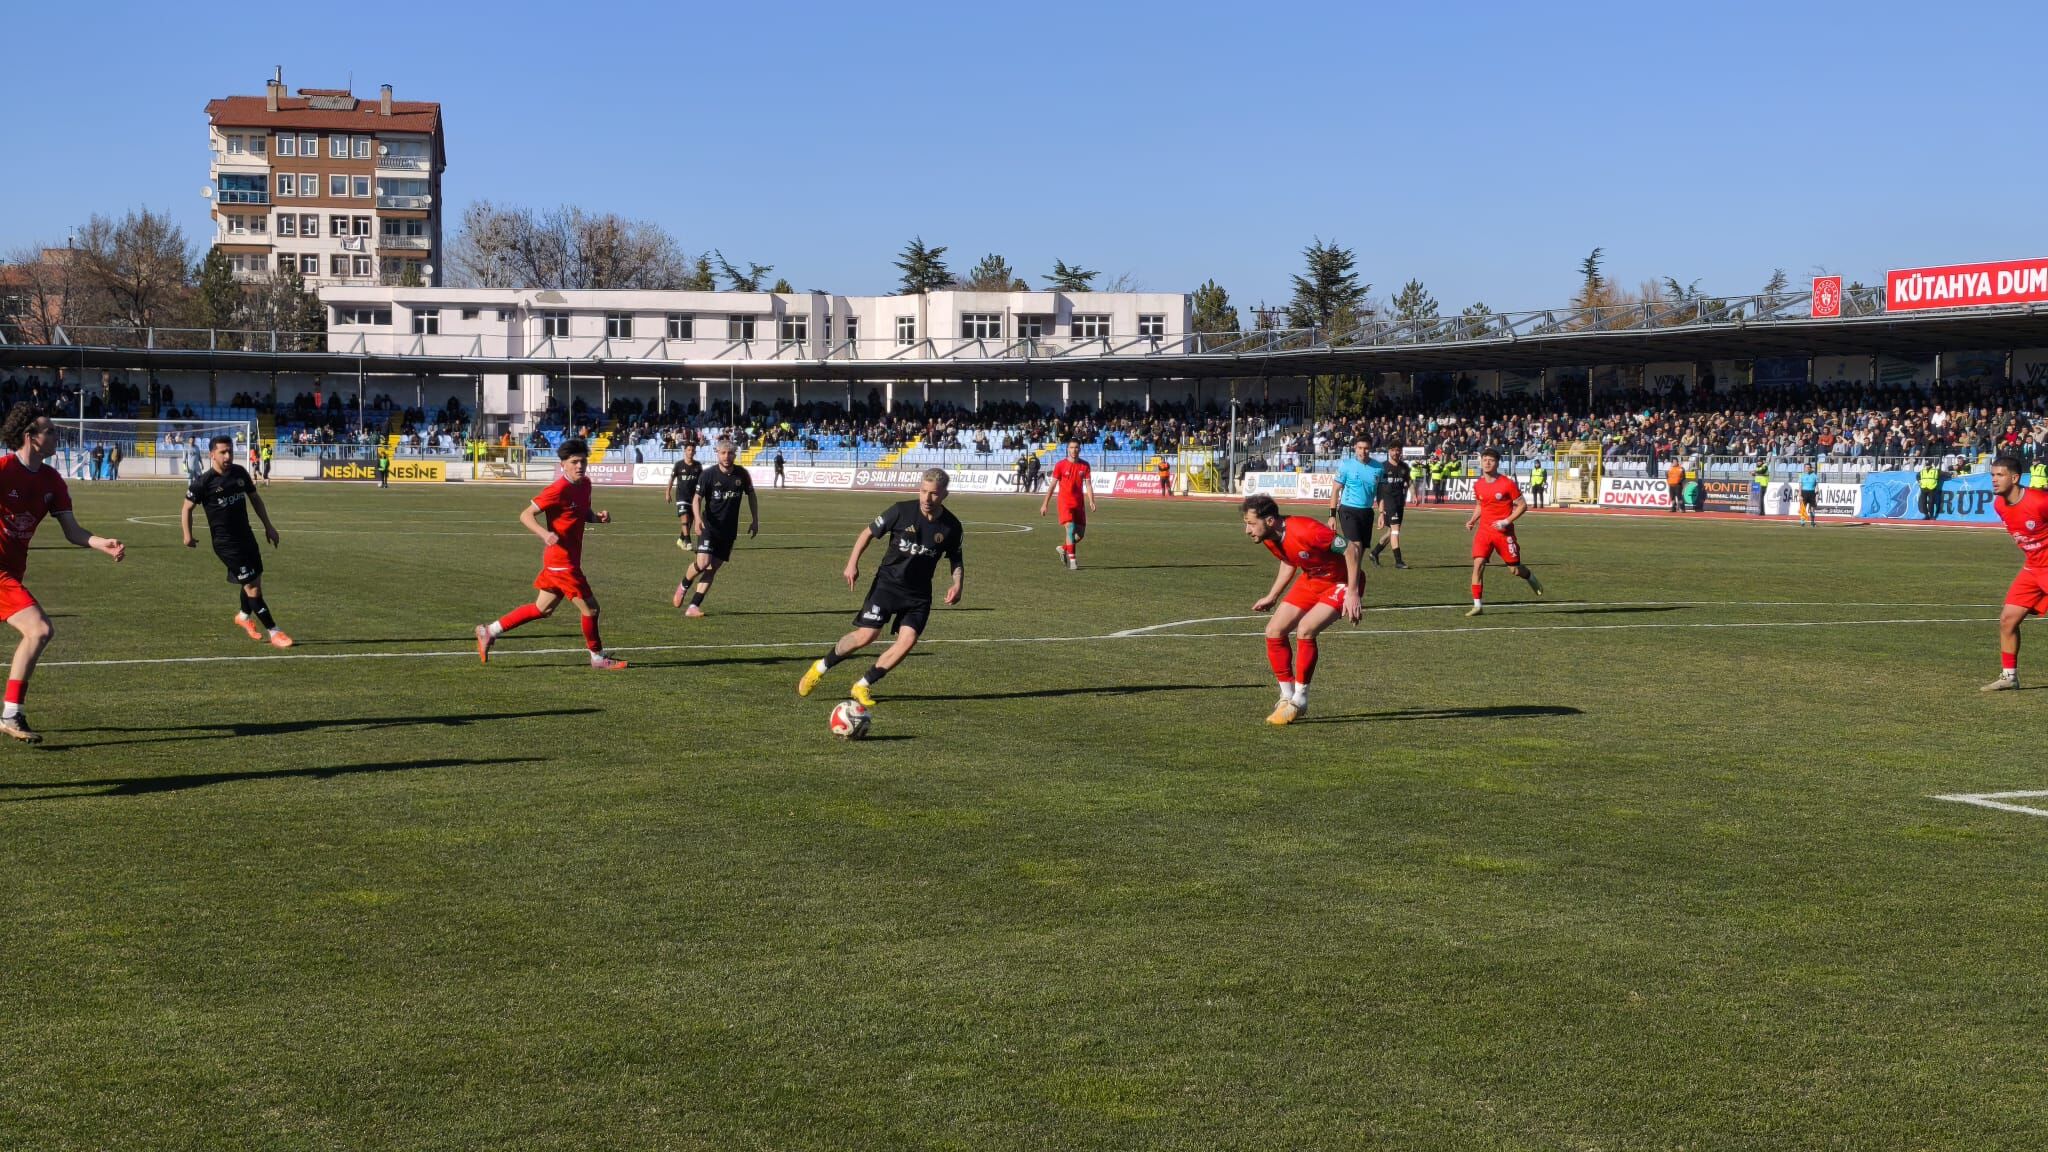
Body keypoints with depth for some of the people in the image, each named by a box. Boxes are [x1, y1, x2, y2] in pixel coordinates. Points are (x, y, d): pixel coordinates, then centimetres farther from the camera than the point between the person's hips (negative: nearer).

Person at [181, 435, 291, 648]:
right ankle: (273, 632, -4)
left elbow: (254, 498, 17)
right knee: (251, 585, -8)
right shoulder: (203, 482, -13)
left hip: (246, 535, 6)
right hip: (225, 541, -6)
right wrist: (187, 535, -12)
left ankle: (245, 616, 44)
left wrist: (268, 525, 16)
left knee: (255, 580, 15)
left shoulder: (240, 472, 4)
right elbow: (187, 507, -4)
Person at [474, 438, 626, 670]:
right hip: (561, 561, -9)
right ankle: (598, 658, 15)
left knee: (543, 609, 18)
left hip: (570, 559, 9)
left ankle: (490, 631, 25)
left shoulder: (585, 484, 7)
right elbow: (526, 515, -17)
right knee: (590, 608, -2)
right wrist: (544, 533, -34)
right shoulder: (558, 489, -19)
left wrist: (598, 517, 2)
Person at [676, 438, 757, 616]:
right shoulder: (707, 474, -9)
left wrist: (755, 520, 11)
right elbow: (698, 498, -6)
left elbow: (751, 495, 15)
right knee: (703, 562, -19)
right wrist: (698, 518, -24)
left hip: (729, 530, 3)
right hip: (709, 526, -3)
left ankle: (693, 607, 3)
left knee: (712, 568, 0)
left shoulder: (742, 474, 0)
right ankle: (684, 586, 12)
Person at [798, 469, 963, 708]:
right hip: (888, 582, -3)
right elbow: (868, 533, 1)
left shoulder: (951, 526, -4)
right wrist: (852, 563, -9)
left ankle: (863, 685, 2)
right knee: (866, 636, -14)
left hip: (919, 593, 3)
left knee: (908, 641, -14)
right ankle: (821, 667, 11)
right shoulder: (901, 511, -11)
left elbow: (957, 560, 11)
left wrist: (957, 584, -7)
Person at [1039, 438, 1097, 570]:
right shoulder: (1060, 465, -4)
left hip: (1079, 503, 4)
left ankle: (1063, 548, 31)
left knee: (1080, 534, 5)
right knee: (1070, 528, -19)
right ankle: (1071, 559, -15)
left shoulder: (1085, 465, 4)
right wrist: (1045, 504, -1)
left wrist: (1091, 502, -14)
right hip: (1065, 502, -4)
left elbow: (1088, 485, 1)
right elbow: (1053, 485, 0)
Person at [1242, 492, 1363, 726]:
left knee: (1305, 629, -26)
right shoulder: (1269, 538, -8)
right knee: (1274, 631, -2)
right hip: (1311, 580, 8)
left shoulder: (1305, 532, -34)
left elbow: (1350, 549, -26)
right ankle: (1287, 698, 11)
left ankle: (1299, 701, -10)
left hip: (1342, 582, -8)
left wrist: (1353, 593, -26)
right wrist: (1272, 597, 13)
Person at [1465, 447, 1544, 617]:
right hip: (1484, 531, 3)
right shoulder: (1478, 485, 5)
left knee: (1514, 569, 5)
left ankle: (1530, 577, 41)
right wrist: (1472, 520, 5)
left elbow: (1522, 506, -6)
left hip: (1504, 532, -3)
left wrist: (1507, 521, -16)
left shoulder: (1507, 483, -10)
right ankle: (1478, 605, -10)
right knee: (1478, 565, -13)